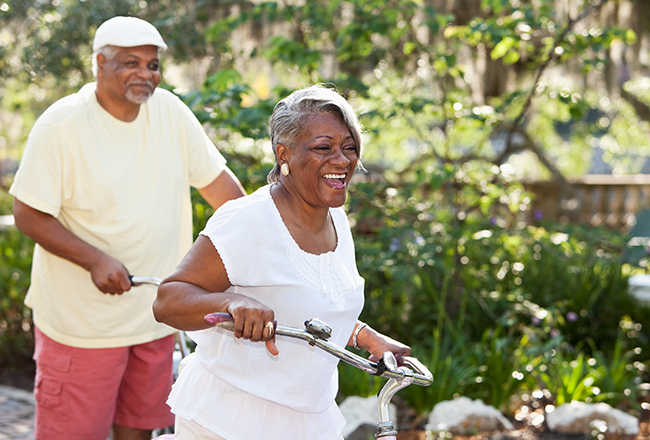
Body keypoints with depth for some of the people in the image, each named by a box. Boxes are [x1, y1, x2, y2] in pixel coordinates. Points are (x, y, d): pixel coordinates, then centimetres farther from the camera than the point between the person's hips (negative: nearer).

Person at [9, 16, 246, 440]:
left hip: (154, 313, 5)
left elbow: (216, 179, 9)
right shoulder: (61, 126, -14)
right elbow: (28, 215, -13)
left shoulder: (170, 111, 0)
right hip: (82, 320, -5)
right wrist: (96, 260, -26)